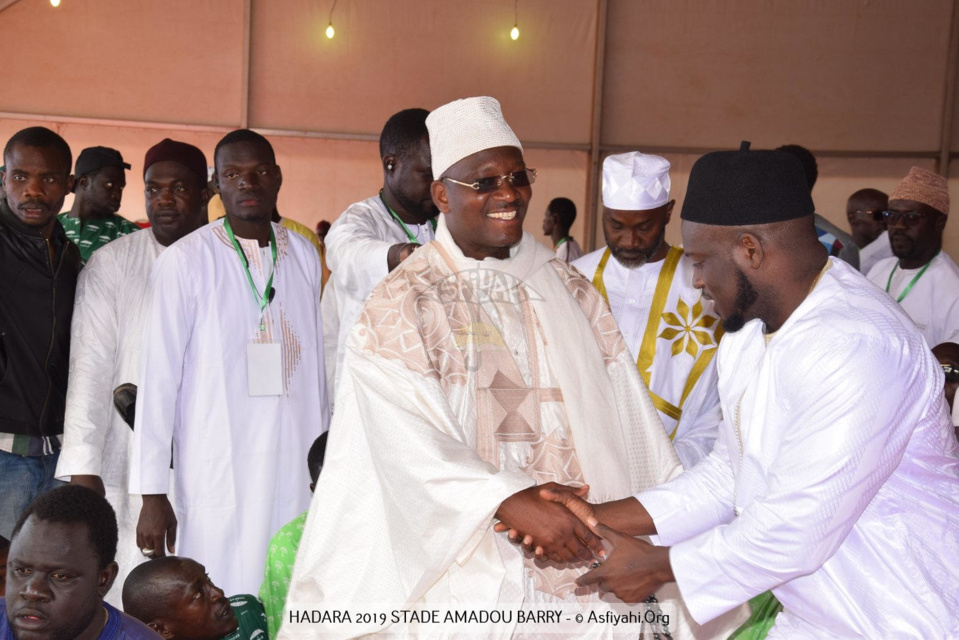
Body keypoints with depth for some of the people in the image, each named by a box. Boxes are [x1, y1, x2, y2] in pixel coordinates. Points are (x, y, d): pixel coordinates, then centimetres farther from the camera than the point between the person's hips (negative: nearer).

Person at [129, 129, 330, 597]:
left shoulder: (304, 256, 9)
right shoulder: (185, 260, -3)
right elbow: (158, 377, -3)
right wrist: (152, 493, -6)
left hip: (298, 467, 3)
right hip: (218, 475, -3)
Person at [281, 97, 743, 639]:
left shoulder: (570, 289, 10)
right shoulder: (400, 306, -3)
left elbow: (628, 418, 1)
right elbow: (414, 444, -15)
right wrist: (514, 503, -27)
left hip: (587, 551, 4)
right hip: (469, 569, -3)